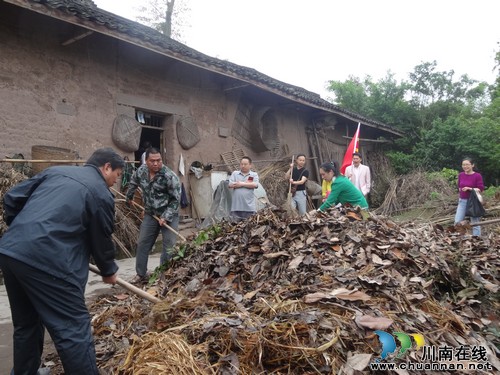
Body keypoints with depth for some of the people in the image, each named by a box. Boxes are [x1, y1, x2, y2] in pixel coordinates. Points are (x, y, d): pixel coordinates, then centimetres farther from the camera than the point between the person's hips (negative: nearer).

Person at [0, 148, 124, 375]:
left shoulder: (55, 171, 19)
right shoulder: (102, 194, 0)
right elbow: (101, 241, 7)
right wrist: (108, 271, 24)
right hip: (46, 260, -8)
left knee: (26, 323, 25)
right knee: (73, 330, 0)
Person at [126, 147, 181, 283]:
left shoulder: (170, 176, -22)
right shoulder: (140, 171, -6)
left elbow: (176, 199, -18)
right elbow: (132, 184, 17)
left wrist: (166, 217, -22)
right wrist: (129, 198, 30)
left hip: (169, 215, -5)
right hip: (150, 214, 5)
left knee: (169, 246, -4)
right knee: (142, 244, 10)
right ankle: (141, 274, 25)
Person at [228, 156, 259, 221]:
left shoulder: (254, 175, 10)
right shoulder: (235, 173, 14)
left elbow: (255, 185, -8)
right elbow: (230, 185, -2)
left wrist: (242, 184, -5)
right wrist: (247, 183, -3)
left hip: (249, 207, -1)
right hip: (236, 207, 1)